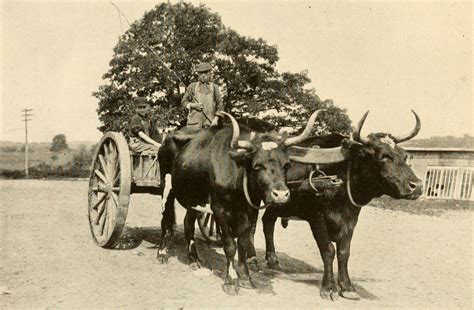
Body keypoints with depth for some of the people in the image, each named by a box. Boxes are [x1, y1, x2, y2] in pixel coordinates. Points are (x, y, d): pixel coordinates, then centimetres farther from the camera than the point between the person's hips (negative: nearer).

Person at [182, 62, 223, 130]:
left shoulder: (214, 87, 10)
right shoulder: (192, 86, 10)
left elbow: (220, 105, 7)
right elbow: (184, 101, 14)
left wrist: (216, 119, -4)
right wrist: (193, 105, -6)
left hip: (209, 121, 0)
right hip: (195, 119, 0)